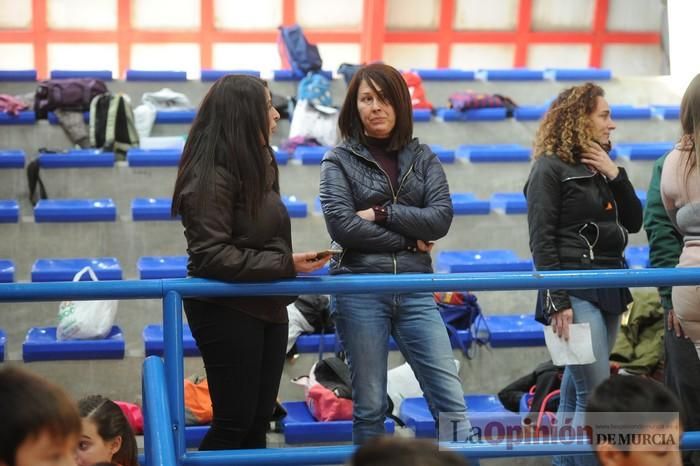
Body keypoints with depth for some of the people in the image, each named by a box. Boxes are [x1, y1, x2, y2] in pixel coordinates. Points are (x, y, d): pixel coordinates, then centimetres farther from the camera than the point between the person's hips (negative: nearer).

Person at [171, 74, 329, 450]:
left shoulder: (258, 164, 10)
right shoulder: (211, 177, -18)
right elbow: (212, 256, -23)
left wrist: (292, 265, 3)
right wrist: (285, 264, -23)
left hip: (266, 307, 8)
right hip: (226, 311, -8)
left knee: (259, 419, 12)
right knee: (234, 420, -2)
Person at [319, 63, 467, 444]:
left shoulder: (422, 157, 10)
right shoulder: (339, 160, 2)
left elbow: (441, 217, -3)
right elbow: (342, 226, -12)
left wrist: (381, 214, -11)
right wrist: (410, 238, -7)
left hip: (415, 290, 3)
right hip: (360, 290, -2)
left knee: (451, 402, -2)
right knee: (370, 406, 4)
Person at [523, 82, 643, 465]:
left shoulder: (601, 167, 16)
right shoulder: (550, 168, -6)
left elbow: (633, 223, 13)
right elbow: (541, 241, -12)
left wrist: (615, 175, 0)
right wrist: (556, 303, -18)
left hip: (609, 289, 7)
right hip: (575, 291, -7)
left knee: (575, 393, 10)